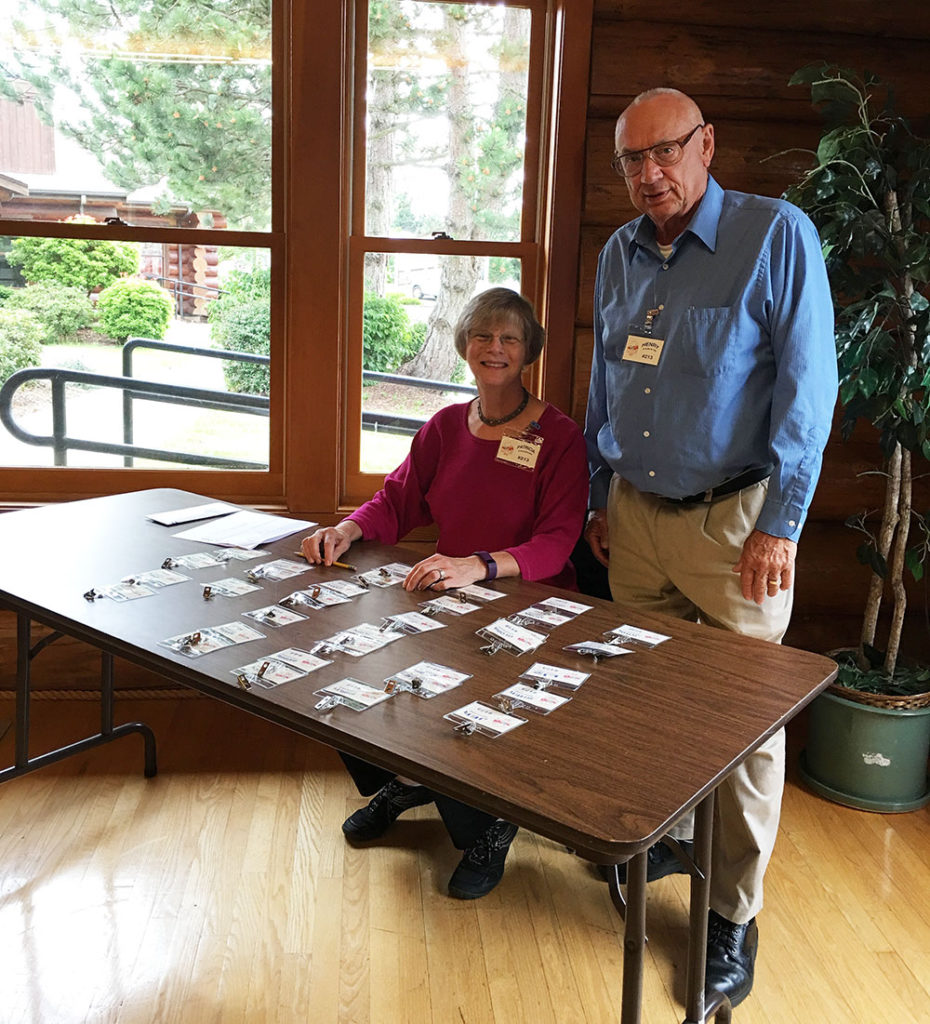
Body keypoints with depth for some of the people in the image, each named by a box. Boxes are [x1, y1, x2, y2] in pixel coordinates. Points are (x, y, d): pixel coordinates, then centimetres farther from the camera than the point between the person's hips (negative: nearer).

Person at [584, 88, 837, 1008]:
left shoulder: (776, 235, -9)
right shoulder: (619, 255, 8)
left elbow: (808, 387, -12)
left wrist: (780, 525, -15)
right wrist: (600, 498, 17)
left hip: (731, 519, -5)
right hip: (635, 512, 6)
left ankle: (734, 915, 18)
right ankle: (667, 837, 38)